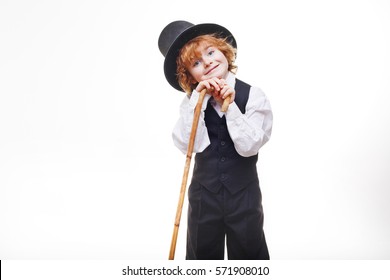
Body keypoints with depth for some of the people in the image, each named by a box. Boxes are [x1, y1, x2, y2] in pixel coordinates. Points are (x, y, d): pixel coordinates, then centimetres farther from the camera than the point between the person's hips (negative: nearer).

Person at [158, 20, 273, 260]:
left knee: (248, 255, 15)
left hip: (243, 195, -1)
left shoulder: (252, 95, -9)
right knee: (202, 255, 18)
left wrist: (229, 105, -21)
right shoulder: (192, 101, -4)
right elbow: (187, 145, -19)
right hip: (204, 194, 2)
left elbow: (248, 146, -17)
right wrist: (198, 99, -19)